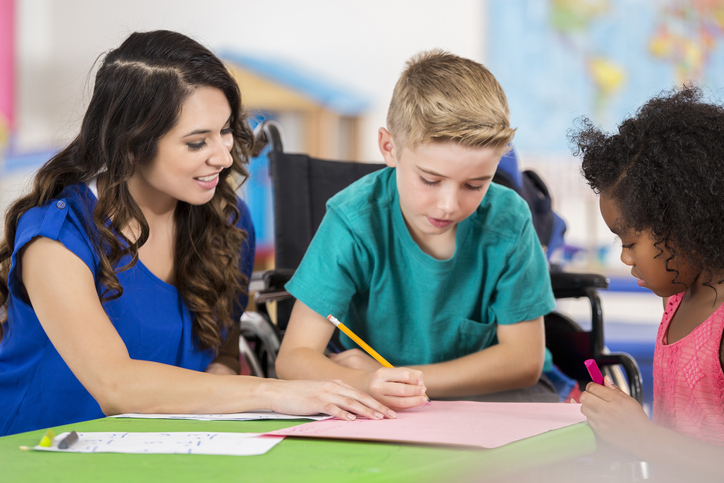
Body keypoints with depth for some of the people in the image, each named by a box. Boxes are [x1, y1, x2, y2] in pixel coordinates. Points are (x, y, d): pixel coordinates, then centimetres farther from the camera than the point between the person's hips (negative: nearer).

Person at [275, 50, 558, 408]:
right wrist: (366, 385, -43)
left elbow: (524, 360, -11)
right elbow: (293, 358, -21)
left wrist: (401, 378, -18)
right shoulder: (355, 220, -19)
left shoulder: (508, 221, -15)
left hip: (490, 396, 0)